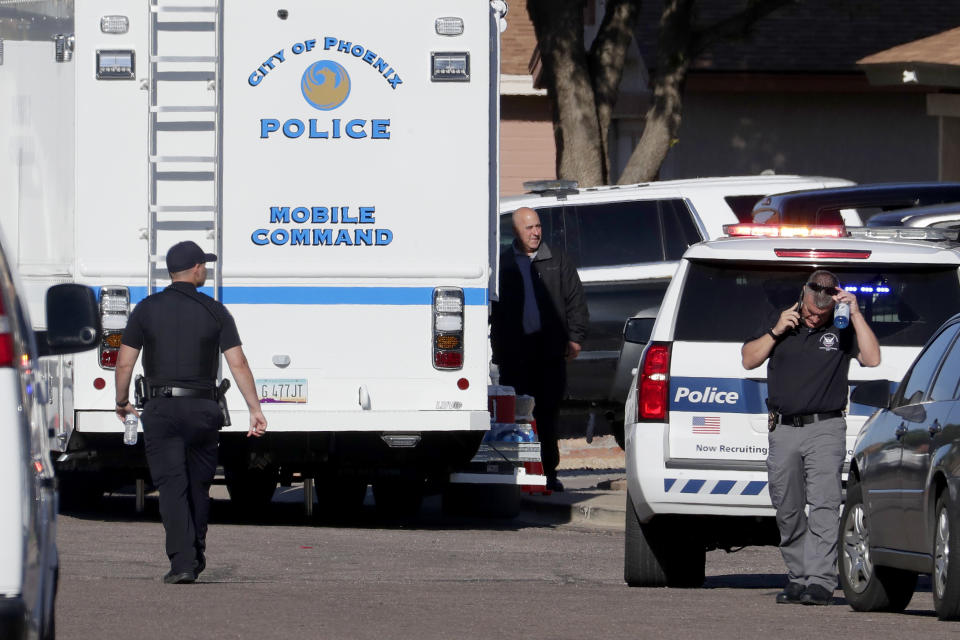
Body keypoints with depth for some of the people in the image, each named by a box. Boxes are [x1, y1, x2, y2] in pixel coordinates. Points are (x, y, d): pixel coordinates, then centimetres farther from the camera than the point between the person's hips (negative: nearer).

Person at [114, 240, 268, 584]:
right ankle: (196, 558, 26)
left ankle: (182, 561, -17)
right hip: (203, 411, 1)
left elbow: (124, 363, -1)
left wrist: (122, 402, 15)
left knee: (171, 485, -5)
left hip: (161, 409, -1)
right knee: (198, 484, 16)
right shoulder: (214, 311, 1)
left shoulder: (147, 309, 0)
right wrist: (255, 409, -1)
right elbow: (238, 363, -4)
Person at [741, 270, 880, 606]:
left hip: (825, 429, -4)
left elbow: (872, 358, -11)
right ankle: (797, 576, 16)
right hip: (784, 429, 4)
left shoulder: (842, 328, 2)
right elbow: (749, 360, 11)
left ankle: (821, 581, -19)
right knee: (787, 509, 6)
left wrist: (856, 315, -13)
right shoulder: (781, 321, 12)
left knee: (824, 504, -14)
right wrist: (775, 333, -3)